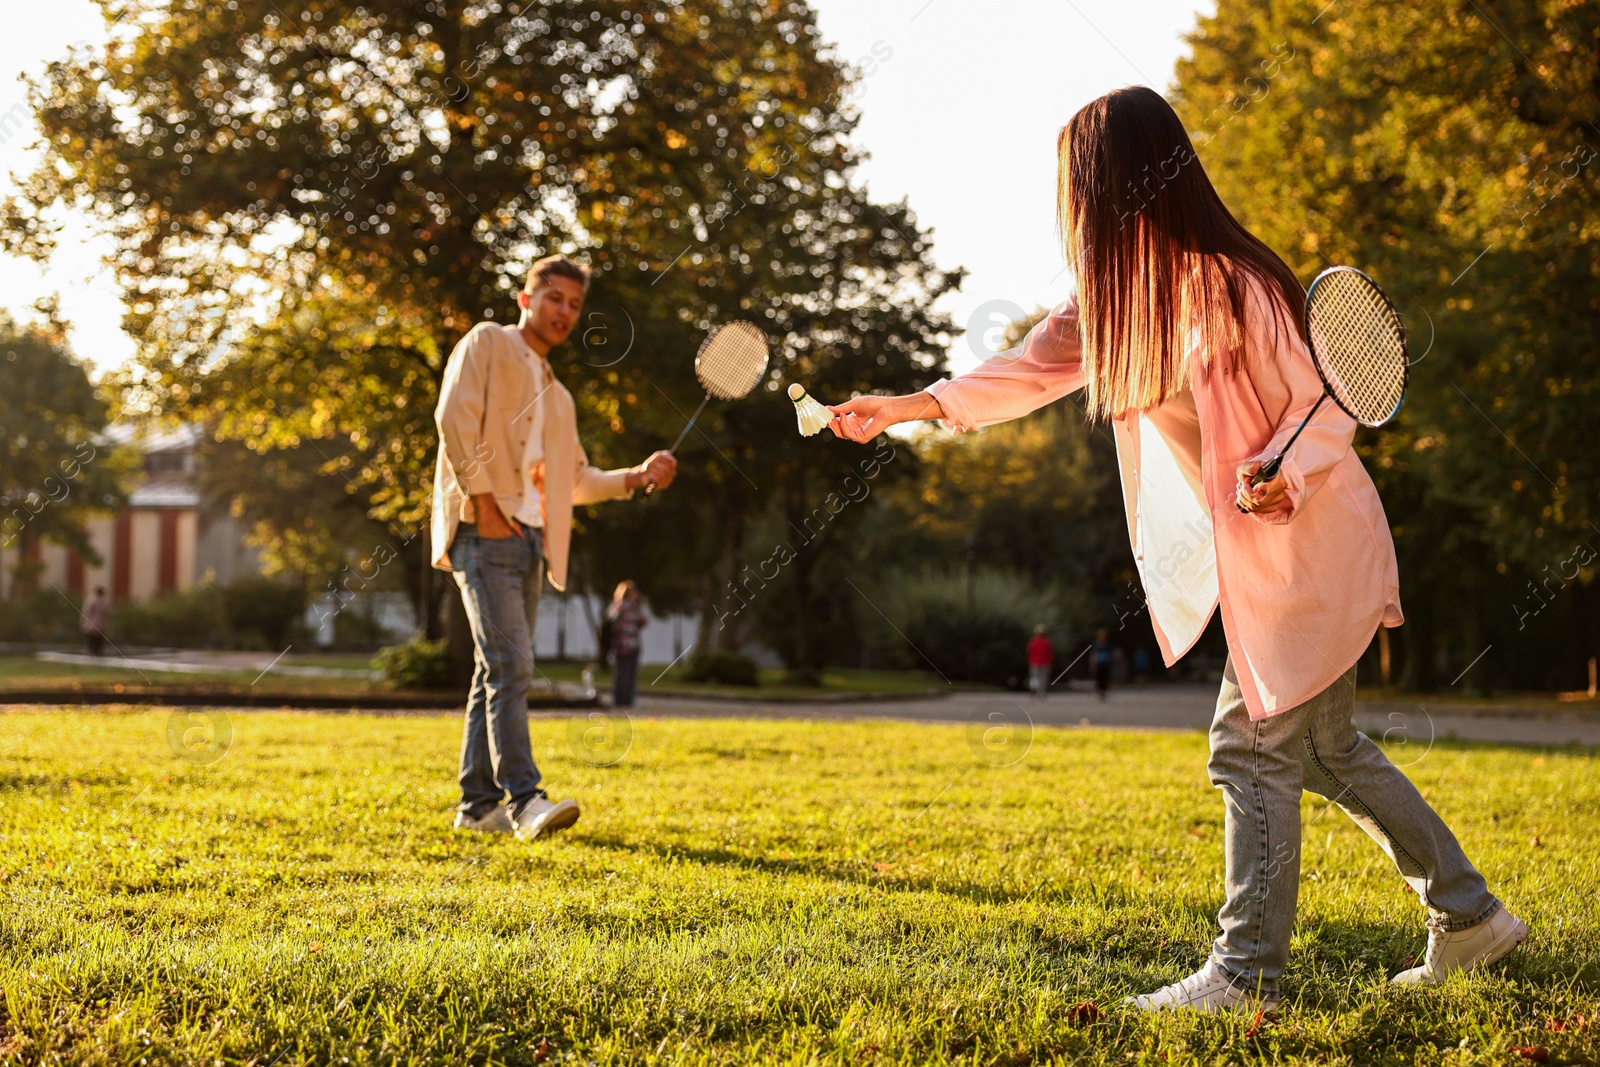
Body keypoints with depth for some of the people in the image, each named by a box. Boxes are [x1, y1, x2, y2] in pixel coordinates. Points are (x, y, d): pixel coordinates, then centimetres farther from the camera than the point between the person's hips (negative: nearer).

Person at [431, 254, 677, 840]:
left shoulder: (557, 395, 26)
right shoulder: (486, 343, 4)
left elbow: (575, 480, 29)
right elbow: (454, 416, -11)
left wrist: (637, 476, 12)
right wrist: (482, 499, -17)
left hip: (529, 540, 8)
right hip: (485, 531, -8)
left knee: (499, 671, 8)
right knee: (511, 663, -17)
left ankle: (478, 804, 12)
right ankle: (524, 798, -22)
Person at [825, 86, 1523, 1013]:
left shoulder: (1232, 285, -20)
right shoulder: (1126, 291, 5)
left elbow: (1328, 407, -14)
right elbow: (1038, 366, 12)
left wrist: (1285, 477, -32)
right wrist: (908, 406, 10)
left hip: (1307, 546, -9)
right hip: (1257, 557, 9)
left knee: (1254, 748, -5)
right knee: (1329, 750, 14)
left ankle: (1247, 973, 4)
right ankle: (1471, 918, 24)